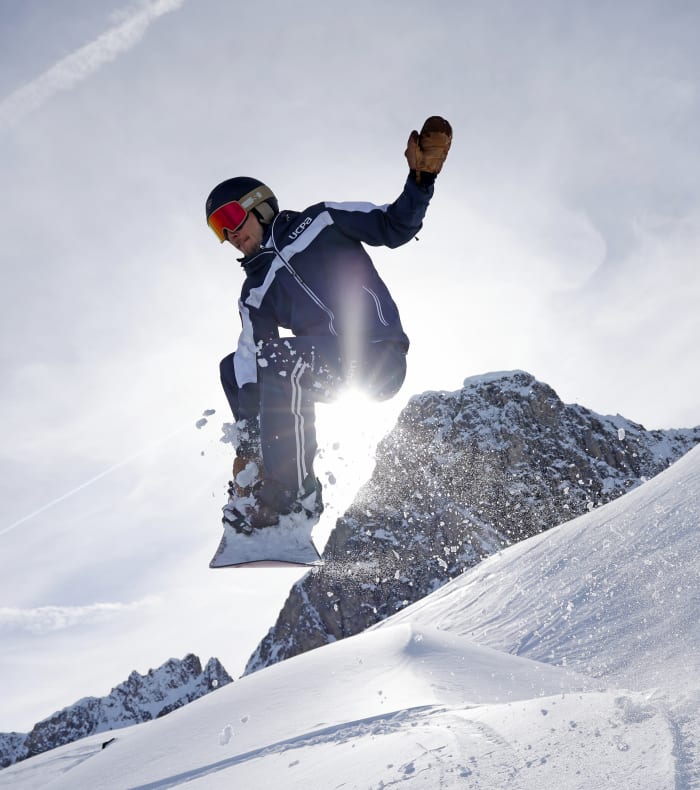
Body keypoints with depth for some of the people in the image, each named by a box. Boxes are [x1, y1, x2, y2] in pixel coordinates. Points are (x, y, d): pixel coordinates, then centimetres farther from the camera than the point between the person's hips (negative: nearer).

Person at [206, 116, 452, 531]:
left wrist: (421, 181, -13)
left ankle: (293, 489, -23)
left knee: (276, 356, -27)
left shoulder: (319, 221, 10)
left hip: (379, 354, -6)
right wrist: (246, 444, -3)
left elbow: (394, 227, 5)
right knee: (234, 367, 6)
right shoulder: (255, 295, 17)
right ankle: (269, 468, 0)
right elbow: (250, 375, 6)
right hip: (332, 365, 6)